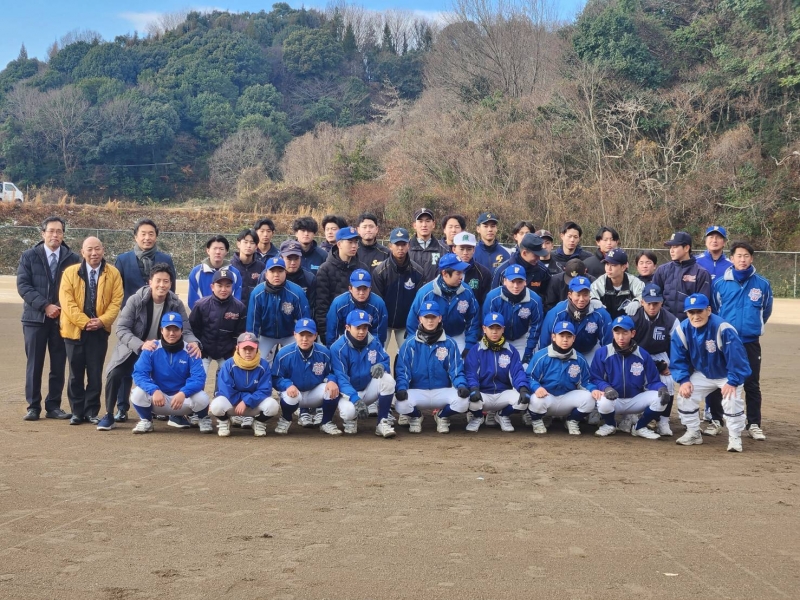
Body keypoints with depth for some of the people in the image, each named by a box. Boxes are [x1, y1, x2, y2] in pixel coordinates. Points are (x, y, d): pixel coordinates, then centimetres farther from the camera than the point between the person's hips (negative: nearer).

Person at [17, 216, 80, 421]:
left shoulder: (73, 259, 3)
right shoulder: (29, 256, 3)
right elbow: (23, 285, -5)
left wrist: (63, 308, -12)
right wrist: (44, 306, -15)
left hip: (62, 318, 1)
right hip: (35, 317, -1)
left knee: (58, 365, 4)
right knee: (34, 364, 2)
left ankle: (53, 406, 12)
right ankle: (33, 406, 9)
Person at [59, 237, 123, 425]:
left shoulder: (113, 273, 2)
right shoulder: (70, 272, 0)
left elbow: (116, 300, -1)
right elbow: (67, 301, -6)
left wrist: (102, 320, -15)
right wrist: (84, 322, -15)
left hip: (99, 331, 0)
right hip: (75, 330, 0)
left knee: (95, 373, 3)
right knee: (76, 373, 7)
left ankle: (92, 411, 12)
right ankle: (77, 411, 16)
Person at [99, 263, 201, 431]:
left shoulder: (176, 304, -13)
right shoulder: (135, 300, -19)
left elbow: (185, 330, -13)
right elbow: (121, 328, -22)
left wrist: (194, 343, -38)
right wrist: (141, 345, -38)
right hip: (133, 349, -2)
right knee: (115, 374, -23)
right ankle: (109, 415, -1)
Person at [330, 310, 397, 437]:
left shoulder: (374, 342, -6)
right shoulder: (338, 348, -19)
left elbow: (386, 362, 0)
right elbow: (340, 378, -24)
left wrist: (381, 366, -27)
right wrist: (355, 399, -38)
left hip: (369, 390, 4)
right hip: (349, 392, -4)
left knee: (388, 379, -26)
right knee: (348, 411, -36)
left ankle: (382, 422, -14)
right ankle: (350, 420, 6)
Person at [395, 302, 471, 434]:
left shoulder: (449, 343, 2)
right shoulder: (410, 343, 1)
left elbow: (456, 370, 0)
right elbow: (402, 371, -2)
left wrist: (461, 385, -21)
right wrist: (401, 388, -22)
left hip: (442, 392, 1)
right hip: (417, 392, 0)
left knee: (463, 402, -29)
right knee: (401, 404, -32)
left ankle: (442, 416, 7)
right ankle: (415, 417, 8)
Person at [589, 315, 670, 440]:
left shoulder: (643, 355, -3)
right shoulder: (602, 353, -9)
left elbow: (652, 382, -2)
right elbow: (595, 379, -8)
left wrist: (662, 388, -25)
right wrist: (606, 388, -30)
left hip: (636, 400, 2)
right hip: (613, 401, -2)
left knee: (660, 397, -23)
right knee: (604, 402, -38)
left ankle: (639, 427, 3)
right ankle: (609, 425, 2)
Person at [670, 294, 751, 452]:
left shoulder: (723, 328, -35)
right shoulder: (682, 330, -19)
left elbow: (737, 357, -30)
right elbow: (678, 359, -7)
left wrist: (733, 382, -31)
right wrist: (684, 379, -17)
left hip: (728, 374, -4)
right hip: (702, 374, 4)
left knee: (732, 399, -24)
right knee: (685, 395, -7)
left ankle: (735, 438, -3)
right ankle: (693, 433, 12)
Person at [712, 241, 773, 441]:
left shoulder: (762, 284, -2)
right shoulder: (719, 283, -2)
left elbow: (766, 311, 13)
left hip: (750, 342, 0)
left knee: (752, 384, 4)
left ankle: (754, 424, 11)